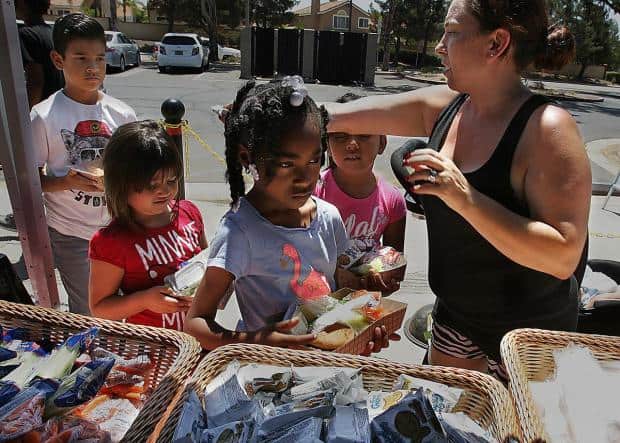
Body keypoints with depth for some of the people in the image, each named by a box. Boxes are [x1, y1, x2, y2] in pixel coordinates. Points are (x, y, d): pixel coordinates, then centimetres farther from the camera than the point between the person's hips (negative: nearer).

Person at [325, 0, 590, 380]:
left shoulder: (547, 128, -23)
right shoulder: (443, 107, -6)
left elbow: (563, 258, -28)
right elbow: (342, 117, -3)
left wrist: (466, 199, -37)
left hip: (527, 335, -5)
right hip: (455, 313, 6)